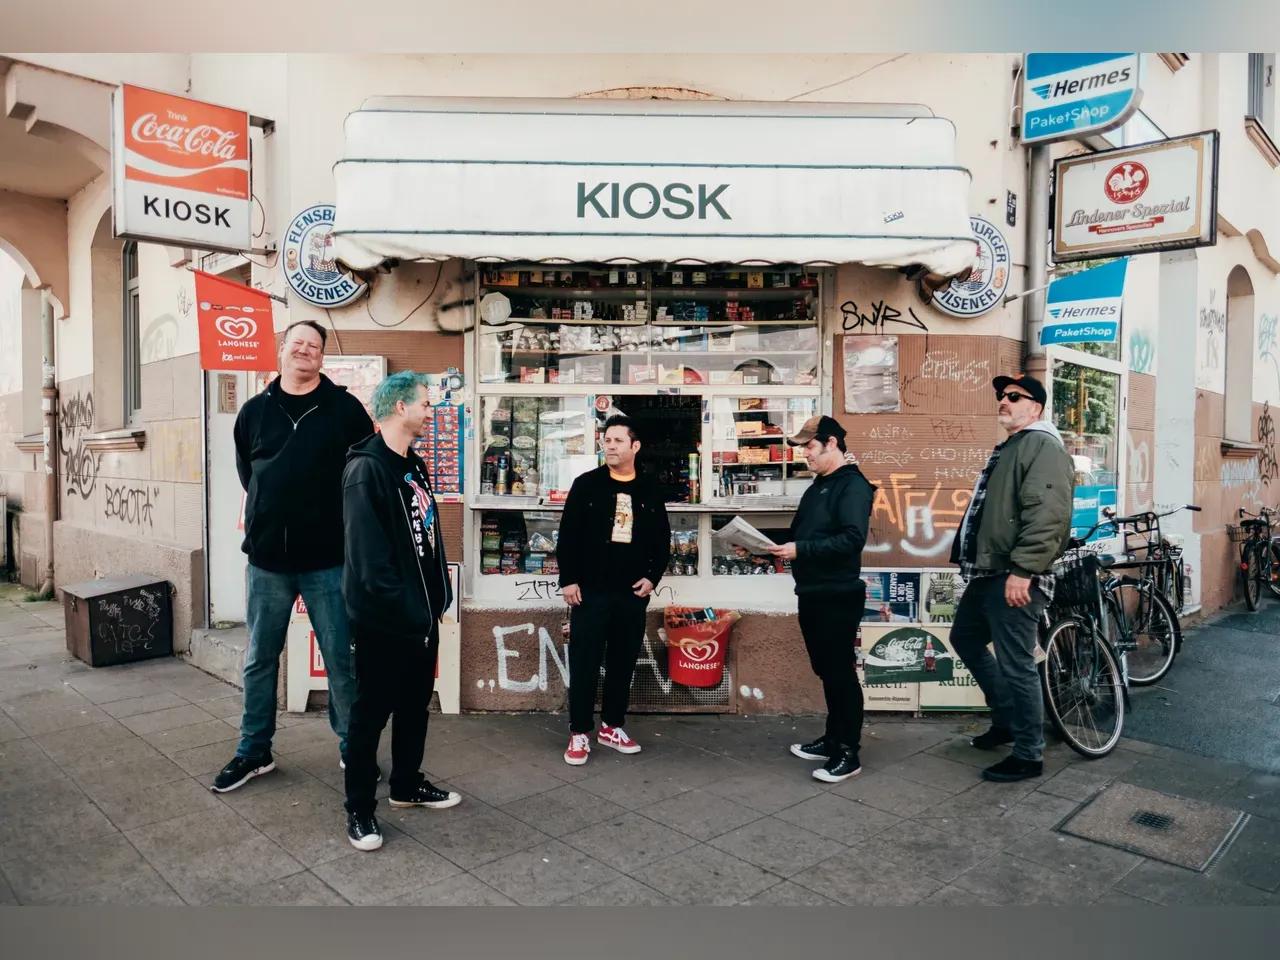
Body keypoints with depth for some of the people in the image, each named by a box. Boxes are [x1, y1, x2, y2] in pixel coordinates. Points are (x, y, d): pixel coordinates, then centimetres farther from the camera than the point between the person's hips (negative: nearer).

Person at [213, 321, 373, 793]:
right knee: (259, 660, 14)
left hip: (328, 560, -3)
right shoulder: (254, 411, 7)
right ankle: (254, 751, 29)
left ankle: (353, 747, 21)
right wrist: (272, 512, 11)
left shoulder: (345, 408, -2)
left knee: (341, 659, 5)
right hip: (266, 559, 3)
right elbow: (246, 472, 18)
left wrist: (329, 516, 0)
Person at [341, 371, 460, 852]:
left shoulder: (414, 466, 12)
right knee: (372, 711, 5)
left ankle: (407, 784, 37)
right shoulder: (366, 469, -18)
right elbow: (368, 555, -24)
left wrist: (438, 595, 11)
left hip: (422, 613, 9)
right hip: (385, 619, -9)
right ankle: (359, 808, 19)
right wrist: (399, 606, -22)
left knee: (415, 703, 20)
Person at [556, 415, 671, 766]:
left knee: (623, 664, 11)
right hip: (590, 591, -3)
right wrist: (568, 580, -8)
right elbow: (568, 535, -3)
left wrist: (652, 577, 0)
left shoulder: (650, 491, 6)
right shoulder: (586, 484, -1)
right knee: (584, 664, 1)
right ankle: (579, 733, 12)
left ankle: (612, 727, 25)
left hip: (632, 593, 3)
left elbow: (662, 540, 11)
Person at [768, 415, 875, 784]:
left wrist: (799, 549, -25)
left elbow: (852, 539, -24)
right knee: (825, 670, 16)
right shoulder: (818, 485, 17)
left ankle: (848, 753, 8)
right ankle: (832, 739, 28)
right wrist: (783, 546, 5)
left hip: (838, 596, -9)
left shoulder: (853, 484, -12)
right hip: (811, 594, 9)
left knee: (841, 673, -1)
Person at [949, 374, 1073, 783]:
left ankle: (1028, 755, 10)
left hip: (1014, 578, -11)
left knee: (1016, 664, -4)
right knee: (965, 638, 21)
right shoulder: (1009, 448, 21)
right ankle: (1006, 717, 34)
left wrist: (1022, 570, -27)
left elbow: (1046, 515, -23)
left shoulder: (1042, 445, -11)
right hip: (988, 573, 11)